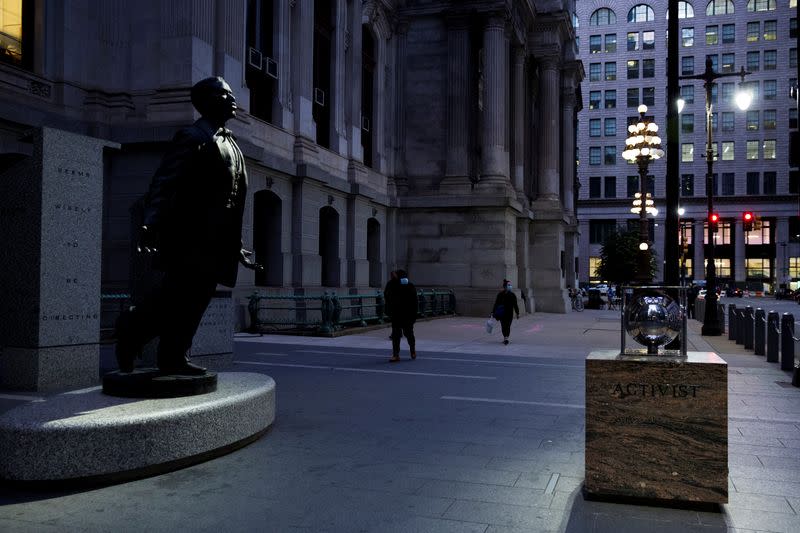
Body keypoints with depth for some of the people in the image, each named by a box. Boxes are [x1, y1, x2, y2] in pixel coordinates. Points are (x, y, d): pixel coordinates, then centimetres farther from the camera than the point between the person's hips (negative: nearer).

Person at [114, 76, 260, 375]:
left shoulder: (231, 145, 21)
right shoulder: (192, 138, -4)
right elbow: (163, 184, -12)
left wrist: (236, 246, 21)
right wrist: (150, 224, -26)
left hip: (217, 244, 8)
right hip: (191, 238, -8)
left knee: (194, 300, 7)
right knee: (176, 293, -9)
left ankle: (174, 358, 13)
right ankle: (131, 331, 13)